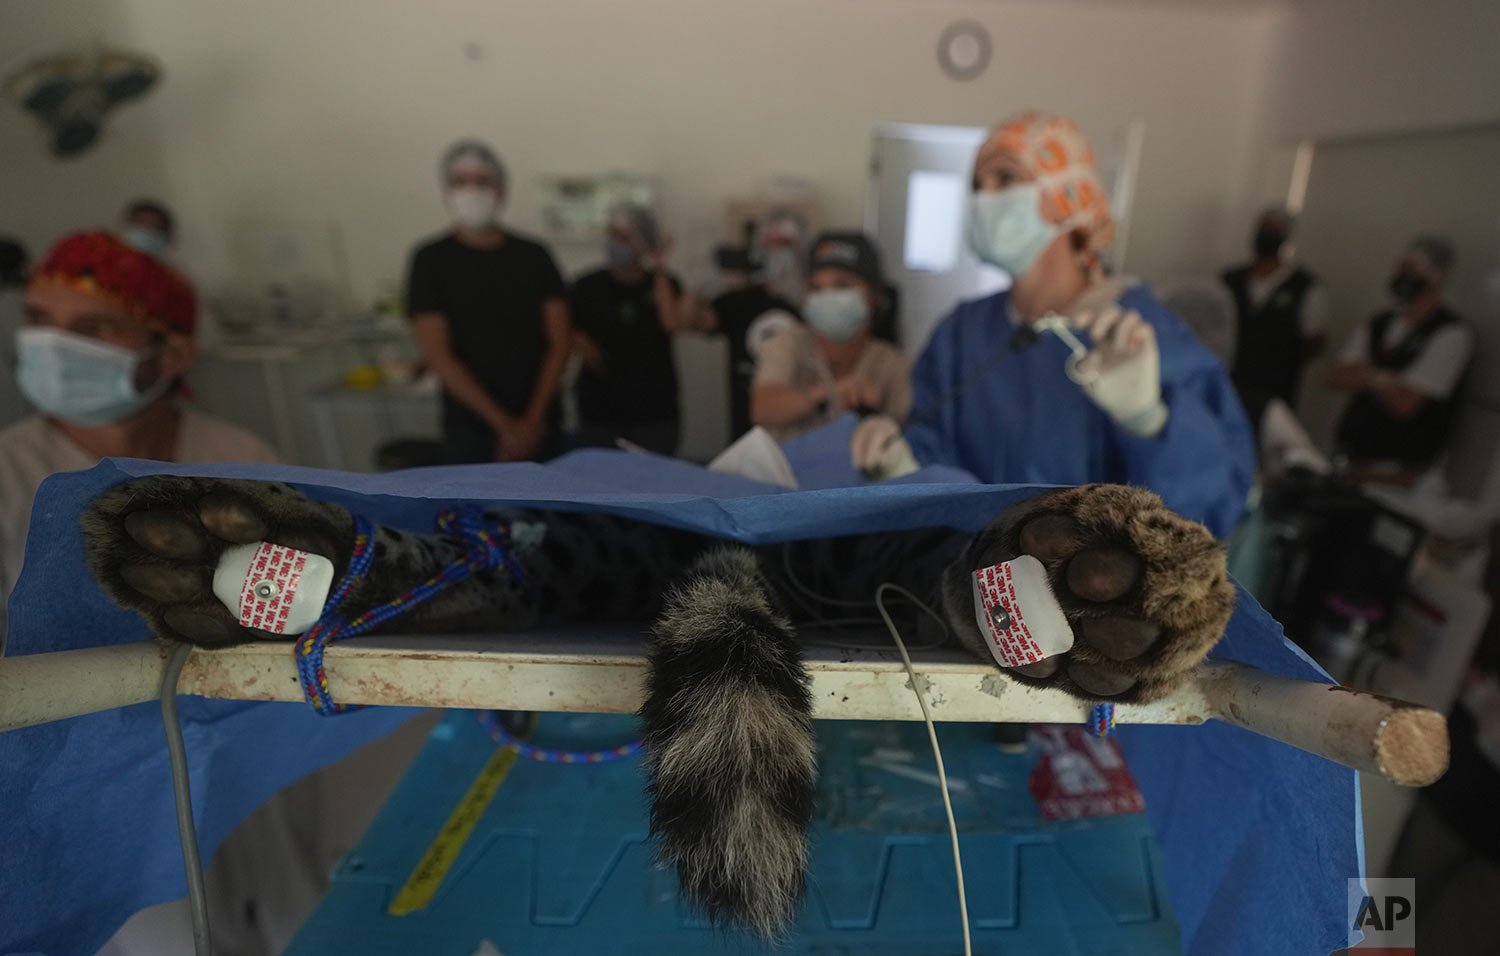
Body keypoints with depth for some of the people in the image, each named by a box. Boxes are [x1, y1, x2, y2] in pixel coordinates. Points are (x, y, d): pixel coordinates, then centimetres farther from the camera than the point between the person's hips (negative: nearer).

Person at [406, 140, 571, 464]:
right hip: (470, 430, -1)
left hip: (539, 430, 2)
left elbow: (560, 343, 2)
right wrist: (505, 425, -11)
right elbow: (437, 355, -5)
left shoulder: (534, 256, 6)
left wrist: (531, 422, -8)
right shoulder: (431, 260, 1)